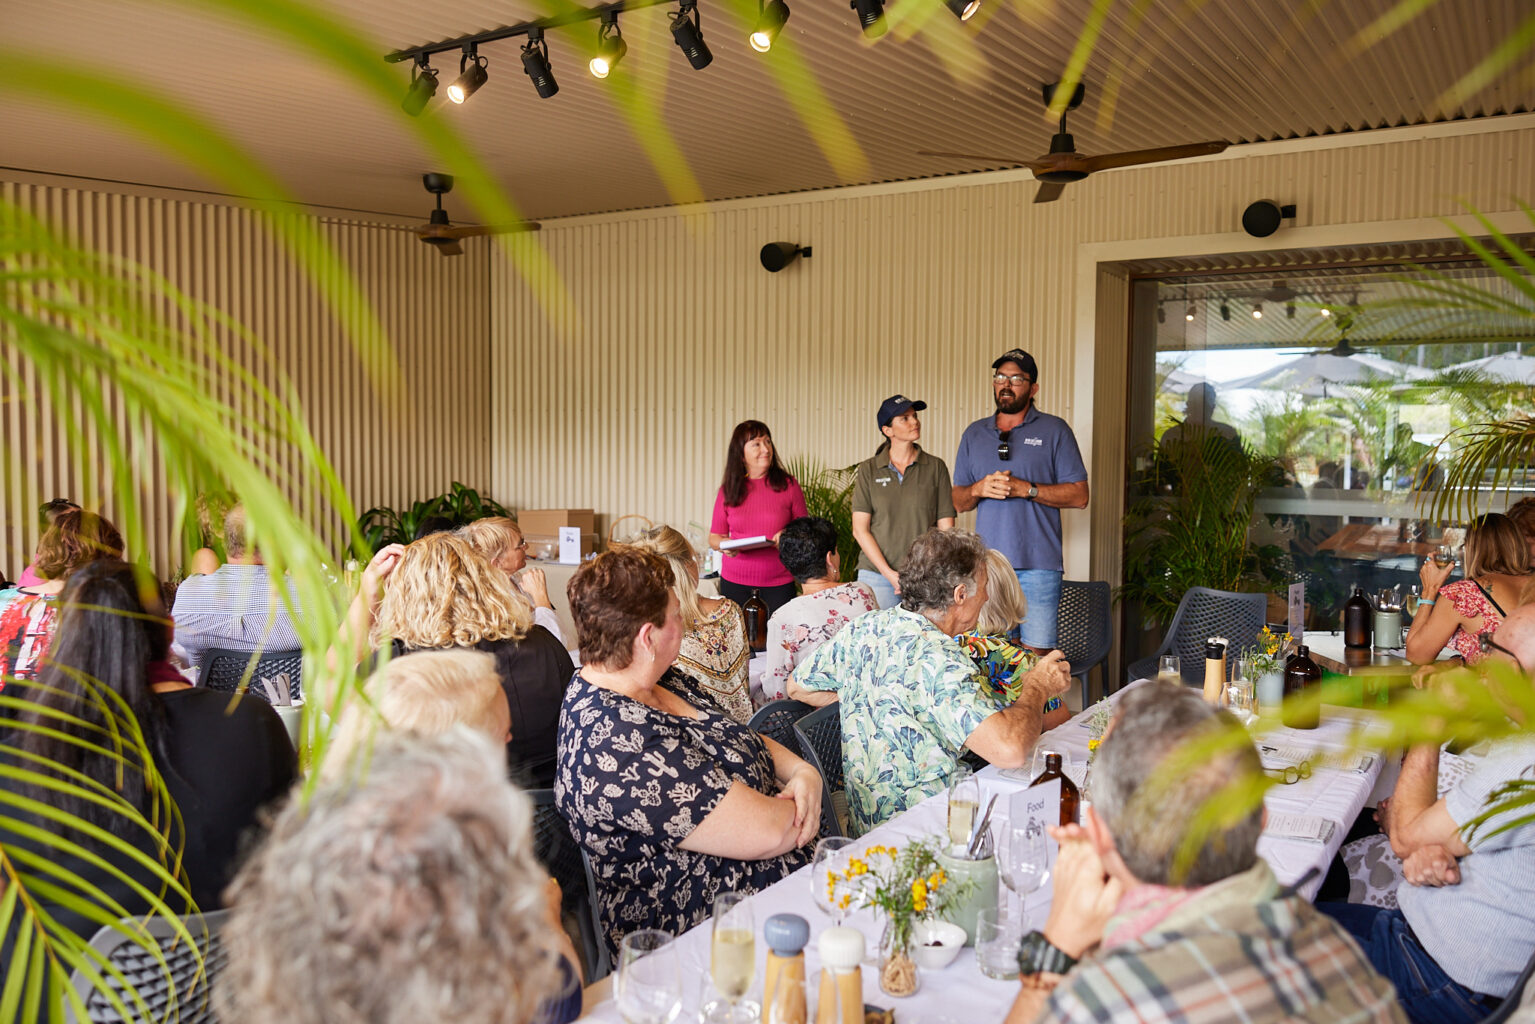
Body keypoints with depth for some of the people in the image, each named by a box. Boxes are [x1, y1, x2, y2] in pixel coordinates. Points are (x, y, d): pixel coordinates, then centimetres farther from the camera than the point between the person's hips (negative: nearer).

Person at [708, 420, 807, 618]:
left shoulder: (789, 485, 2)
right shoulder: (728, 491, 5)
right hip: (735, 583, 1)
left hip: (779, 584, -1)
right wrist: (725, 544, -10)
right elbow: (714, 536, 11)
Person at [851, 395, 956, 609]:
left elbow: (946, 528, 5)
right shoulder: (869, 470, 6)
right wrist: (889, 573, -9)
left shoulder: (935, 467, 7)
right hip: (876, 574, 0)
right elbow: (860, 529, 1)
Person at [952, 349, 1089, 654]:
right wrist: (979, 489, -5)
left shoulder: (1054, 430, 5)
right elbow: (958, 501, 17)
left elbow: (1079, 495, -1)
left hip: (1038, 564, -3)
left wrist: (1026, 489, -11)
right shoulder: (974, 434, 17)